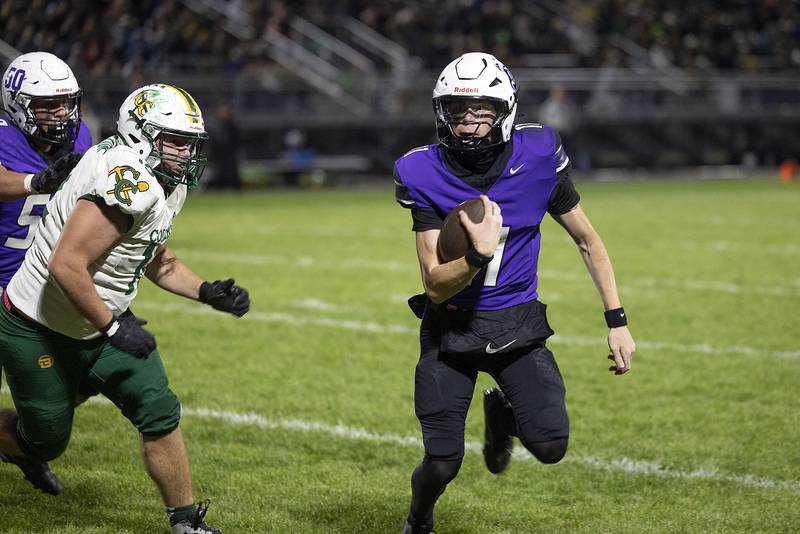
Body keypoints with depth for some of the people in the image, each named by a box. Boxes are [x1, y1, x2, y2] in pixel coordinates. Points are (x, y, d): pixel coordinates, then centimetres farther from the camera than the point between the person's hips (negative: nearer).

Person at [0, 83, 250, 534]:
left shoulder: (165, 185, 2)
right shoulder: (130, 186, -30)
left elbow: (154, 259, 17)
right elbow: (66, 266, -34)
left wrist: (207, 292, 2)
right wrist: (113, 327, -28)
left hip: (95, 326, 9)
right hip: (39, 328, -9)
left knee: (160, 413, -1)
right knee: (45, 441, 7)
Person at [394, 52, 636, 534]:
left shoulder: (537, 158, -12)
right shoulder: (426, 175, -14)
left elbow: (588, 241, 2)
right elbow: (435, 285, -15)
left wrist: (617, 321, 0)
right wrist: (479, 256, -35)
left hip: (518, 324, 1)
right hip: (451, 327, -1)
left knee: (551, 447, -14)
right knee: (442, 465, -4)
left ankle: (503, 414, 23)